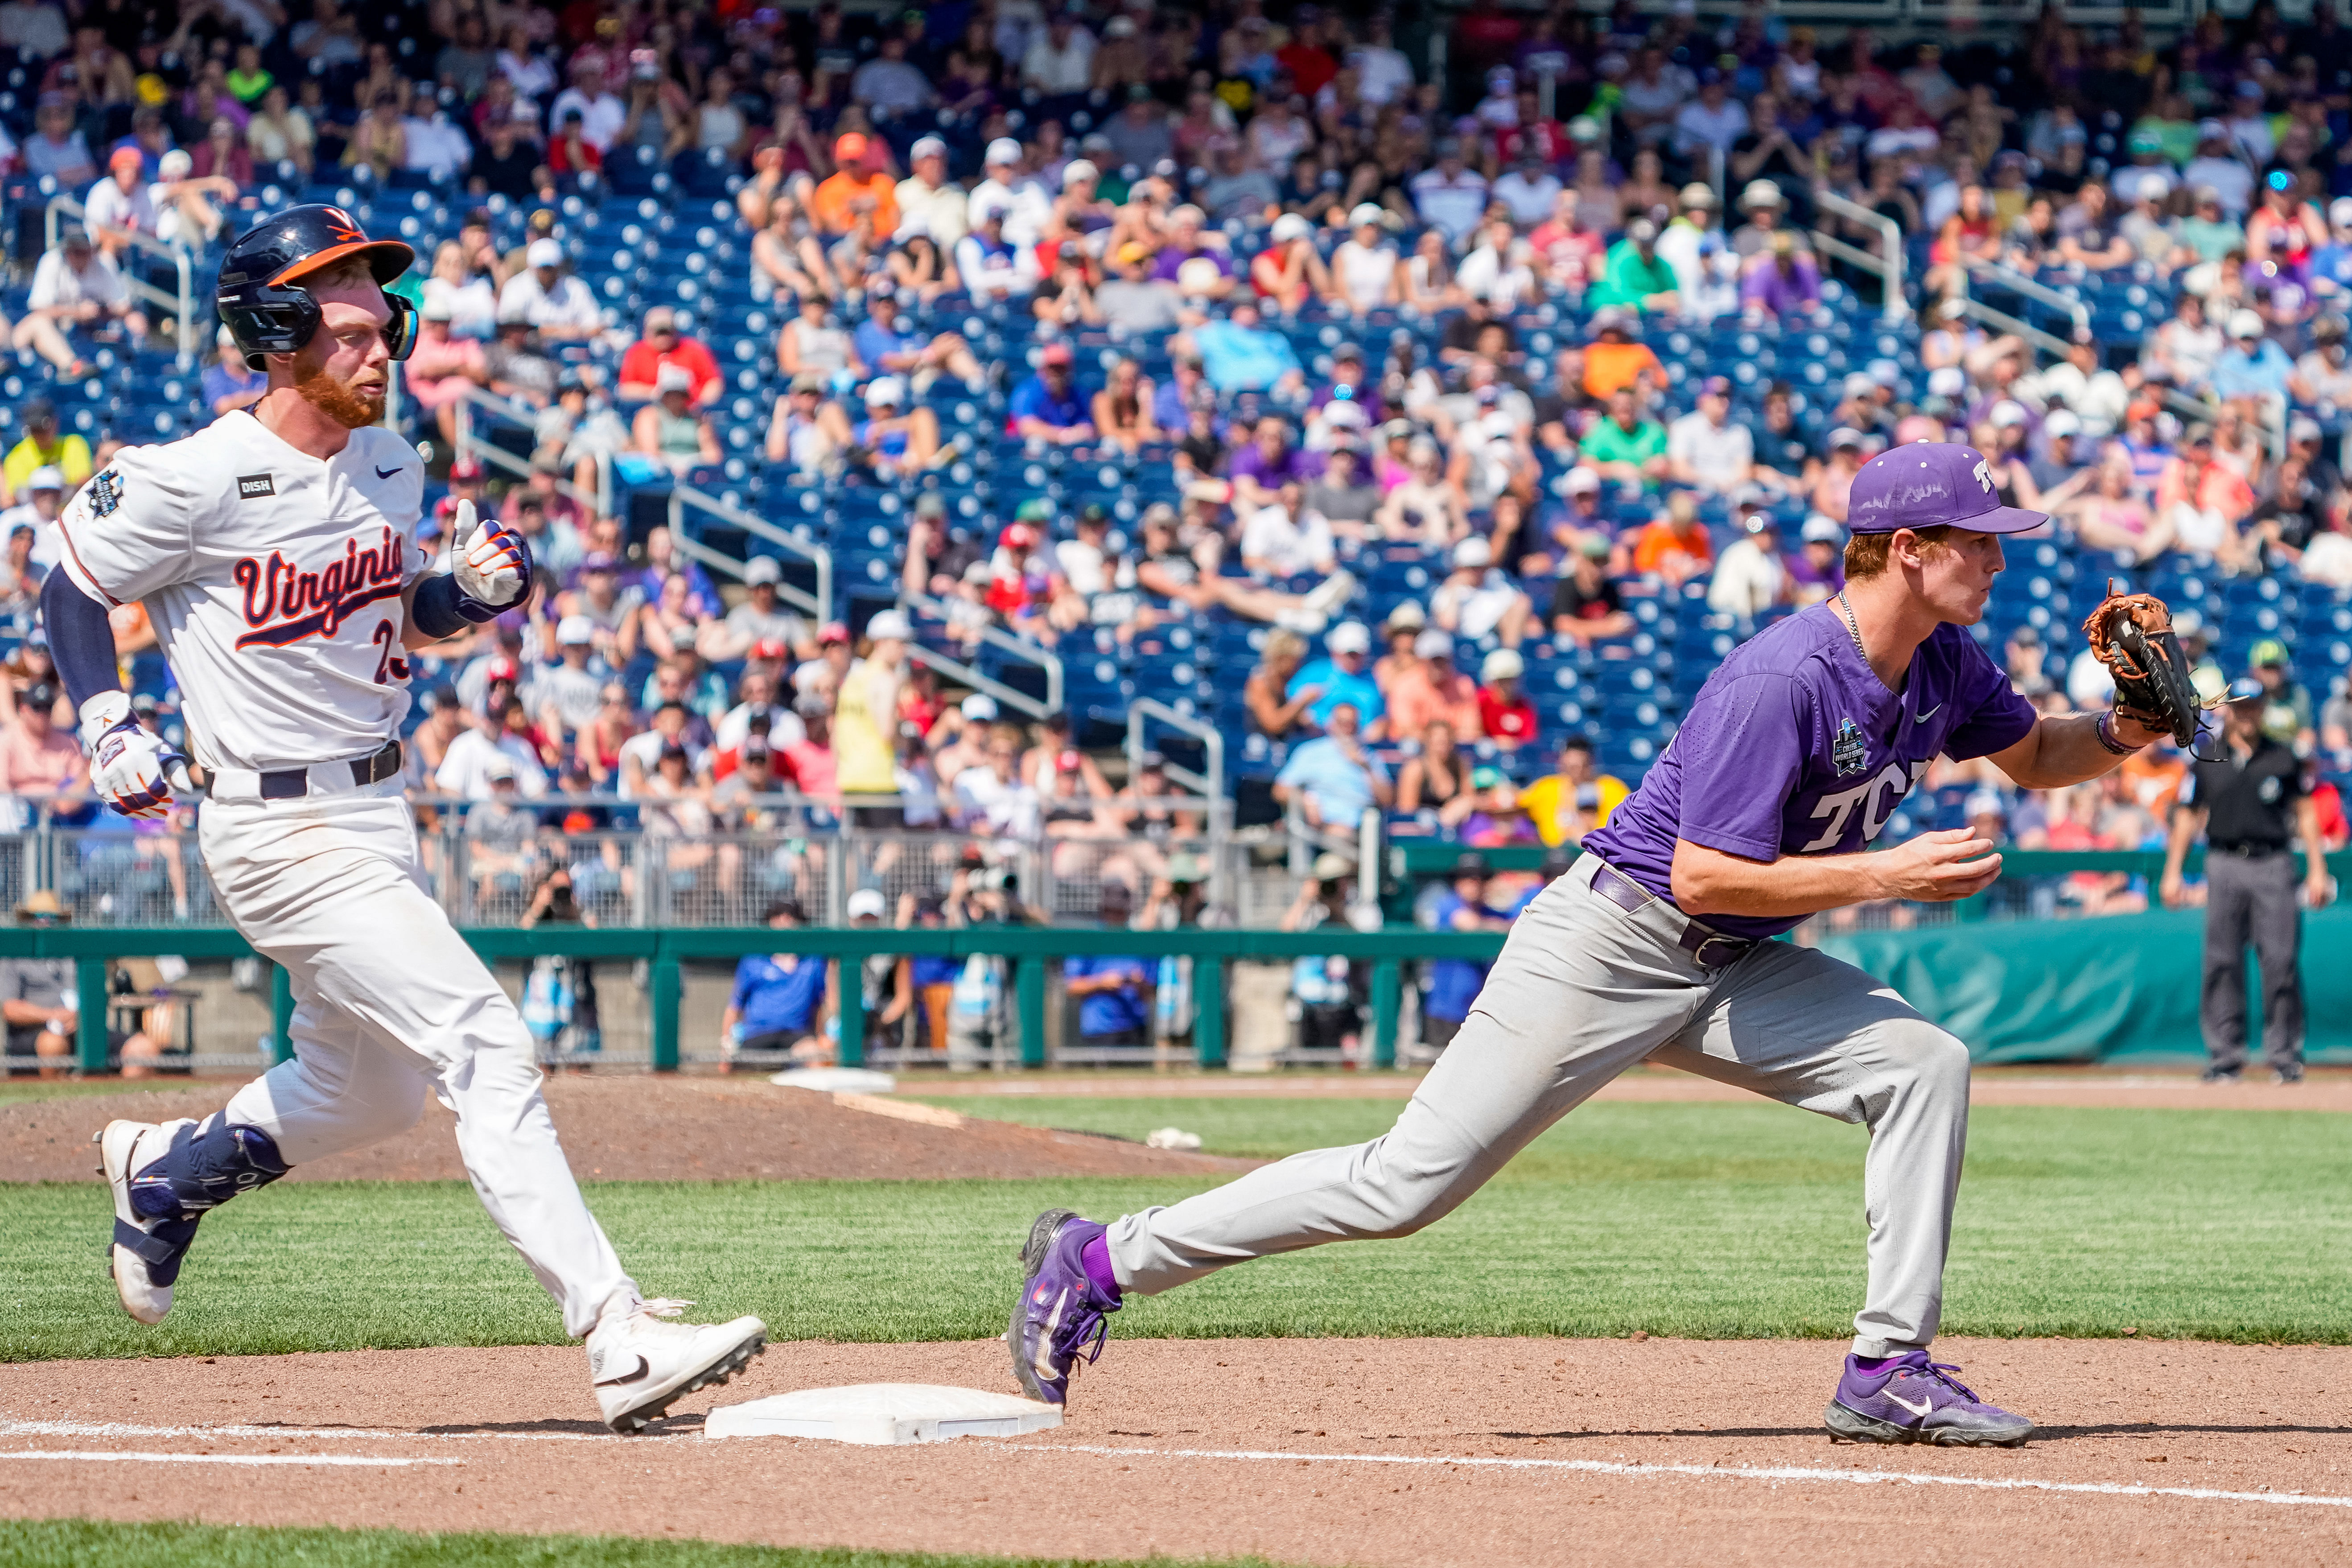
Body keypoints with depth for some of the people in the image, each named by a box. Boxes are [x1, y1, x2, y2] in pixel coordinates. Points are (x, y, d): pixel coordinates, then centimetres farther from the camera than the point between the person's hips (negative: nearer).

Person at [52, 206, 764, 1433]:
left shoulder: (389, 466, 7)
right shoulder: (197, 481, -15)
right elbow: (73, 588, -2)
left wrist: (473, 592, -1)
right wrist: (106, 726, -14)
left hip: (378, 815, 9)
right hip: (283, 834, -9)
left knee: (371, 1093, 21)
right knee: (484, 1051, -17)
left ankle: (163, 1169, 46)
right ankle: (620, 1343, -20)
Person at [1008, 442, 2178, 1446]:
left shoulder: (1944, 667, 1)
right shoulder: (1782, 681, -26)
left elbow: (2031, 753, 21)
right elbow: (1704, 875, -26)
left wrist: (2121, 736, 0)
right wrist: (1883, 875, -25)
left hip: (1733, 970, 8)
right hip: (1610, 943, -8)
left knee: (1919, 1063, -10)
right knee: (1408, 1183, -10)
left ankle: (1889, 1370, -7)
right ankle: (1102, 1261, 0)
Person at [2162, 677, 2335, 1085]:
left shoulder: (2283, 759, 8)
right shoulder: (2206, 761, 9)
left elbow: (2305, 813, 10)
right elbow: (2187, 817, 11)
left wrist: (2317, 870, 4)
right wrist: (2172, 873, 5)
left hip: (2273, 865, -1)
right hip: (2224, 866, 1)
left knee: (2281, 960, -7)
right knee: (2222, 963, -2)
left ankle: (2285, 1055, -1)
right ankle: (2224, 1056, 3)